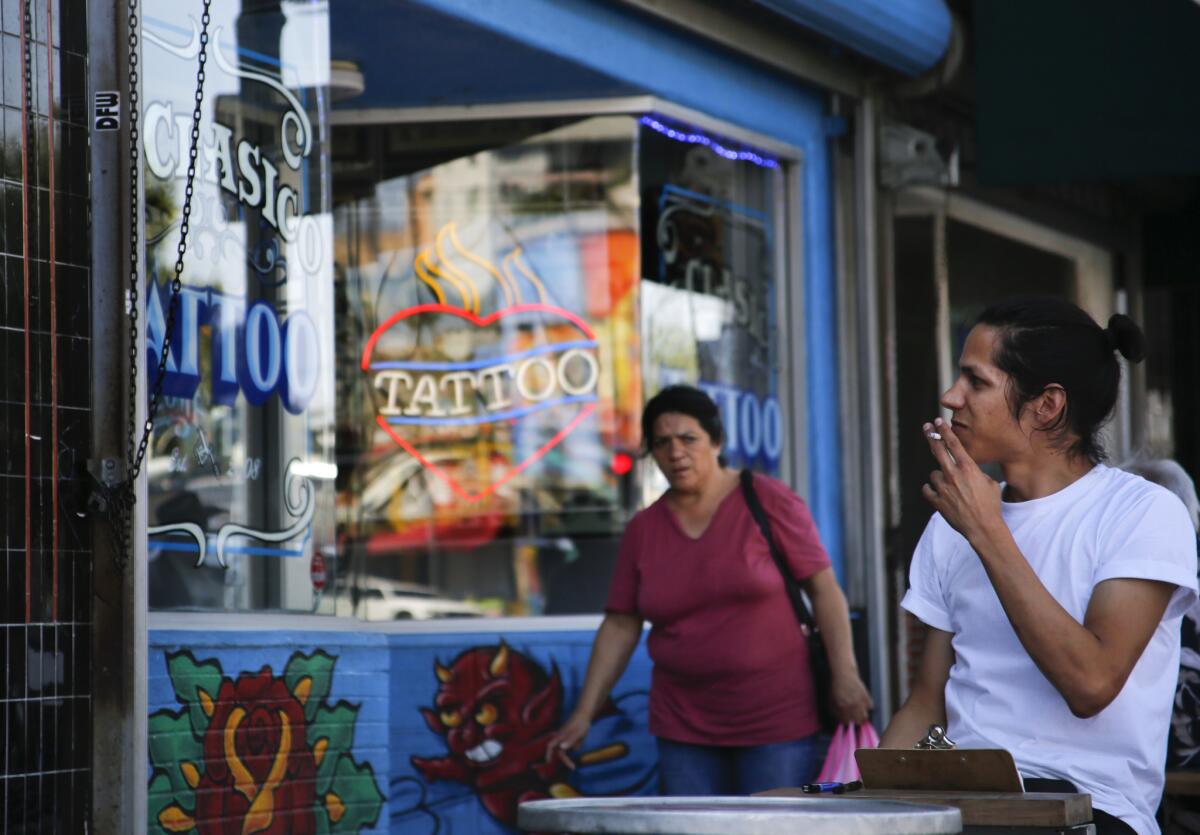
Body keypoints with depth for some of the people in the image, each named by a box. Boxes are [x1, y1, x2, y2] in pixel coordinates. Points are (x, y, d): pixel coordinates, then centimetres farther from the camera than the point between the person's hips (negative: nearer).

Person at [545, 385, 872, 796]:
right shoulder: (643, 530, 8)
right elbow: (620, 626, 9)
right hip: (684, 727, 4)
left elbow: (824, 588, -4)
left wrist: (845, 674, -12)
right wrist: (584, 714, 4)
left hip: (776, 716, -3)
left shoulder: (768, 501, -3)